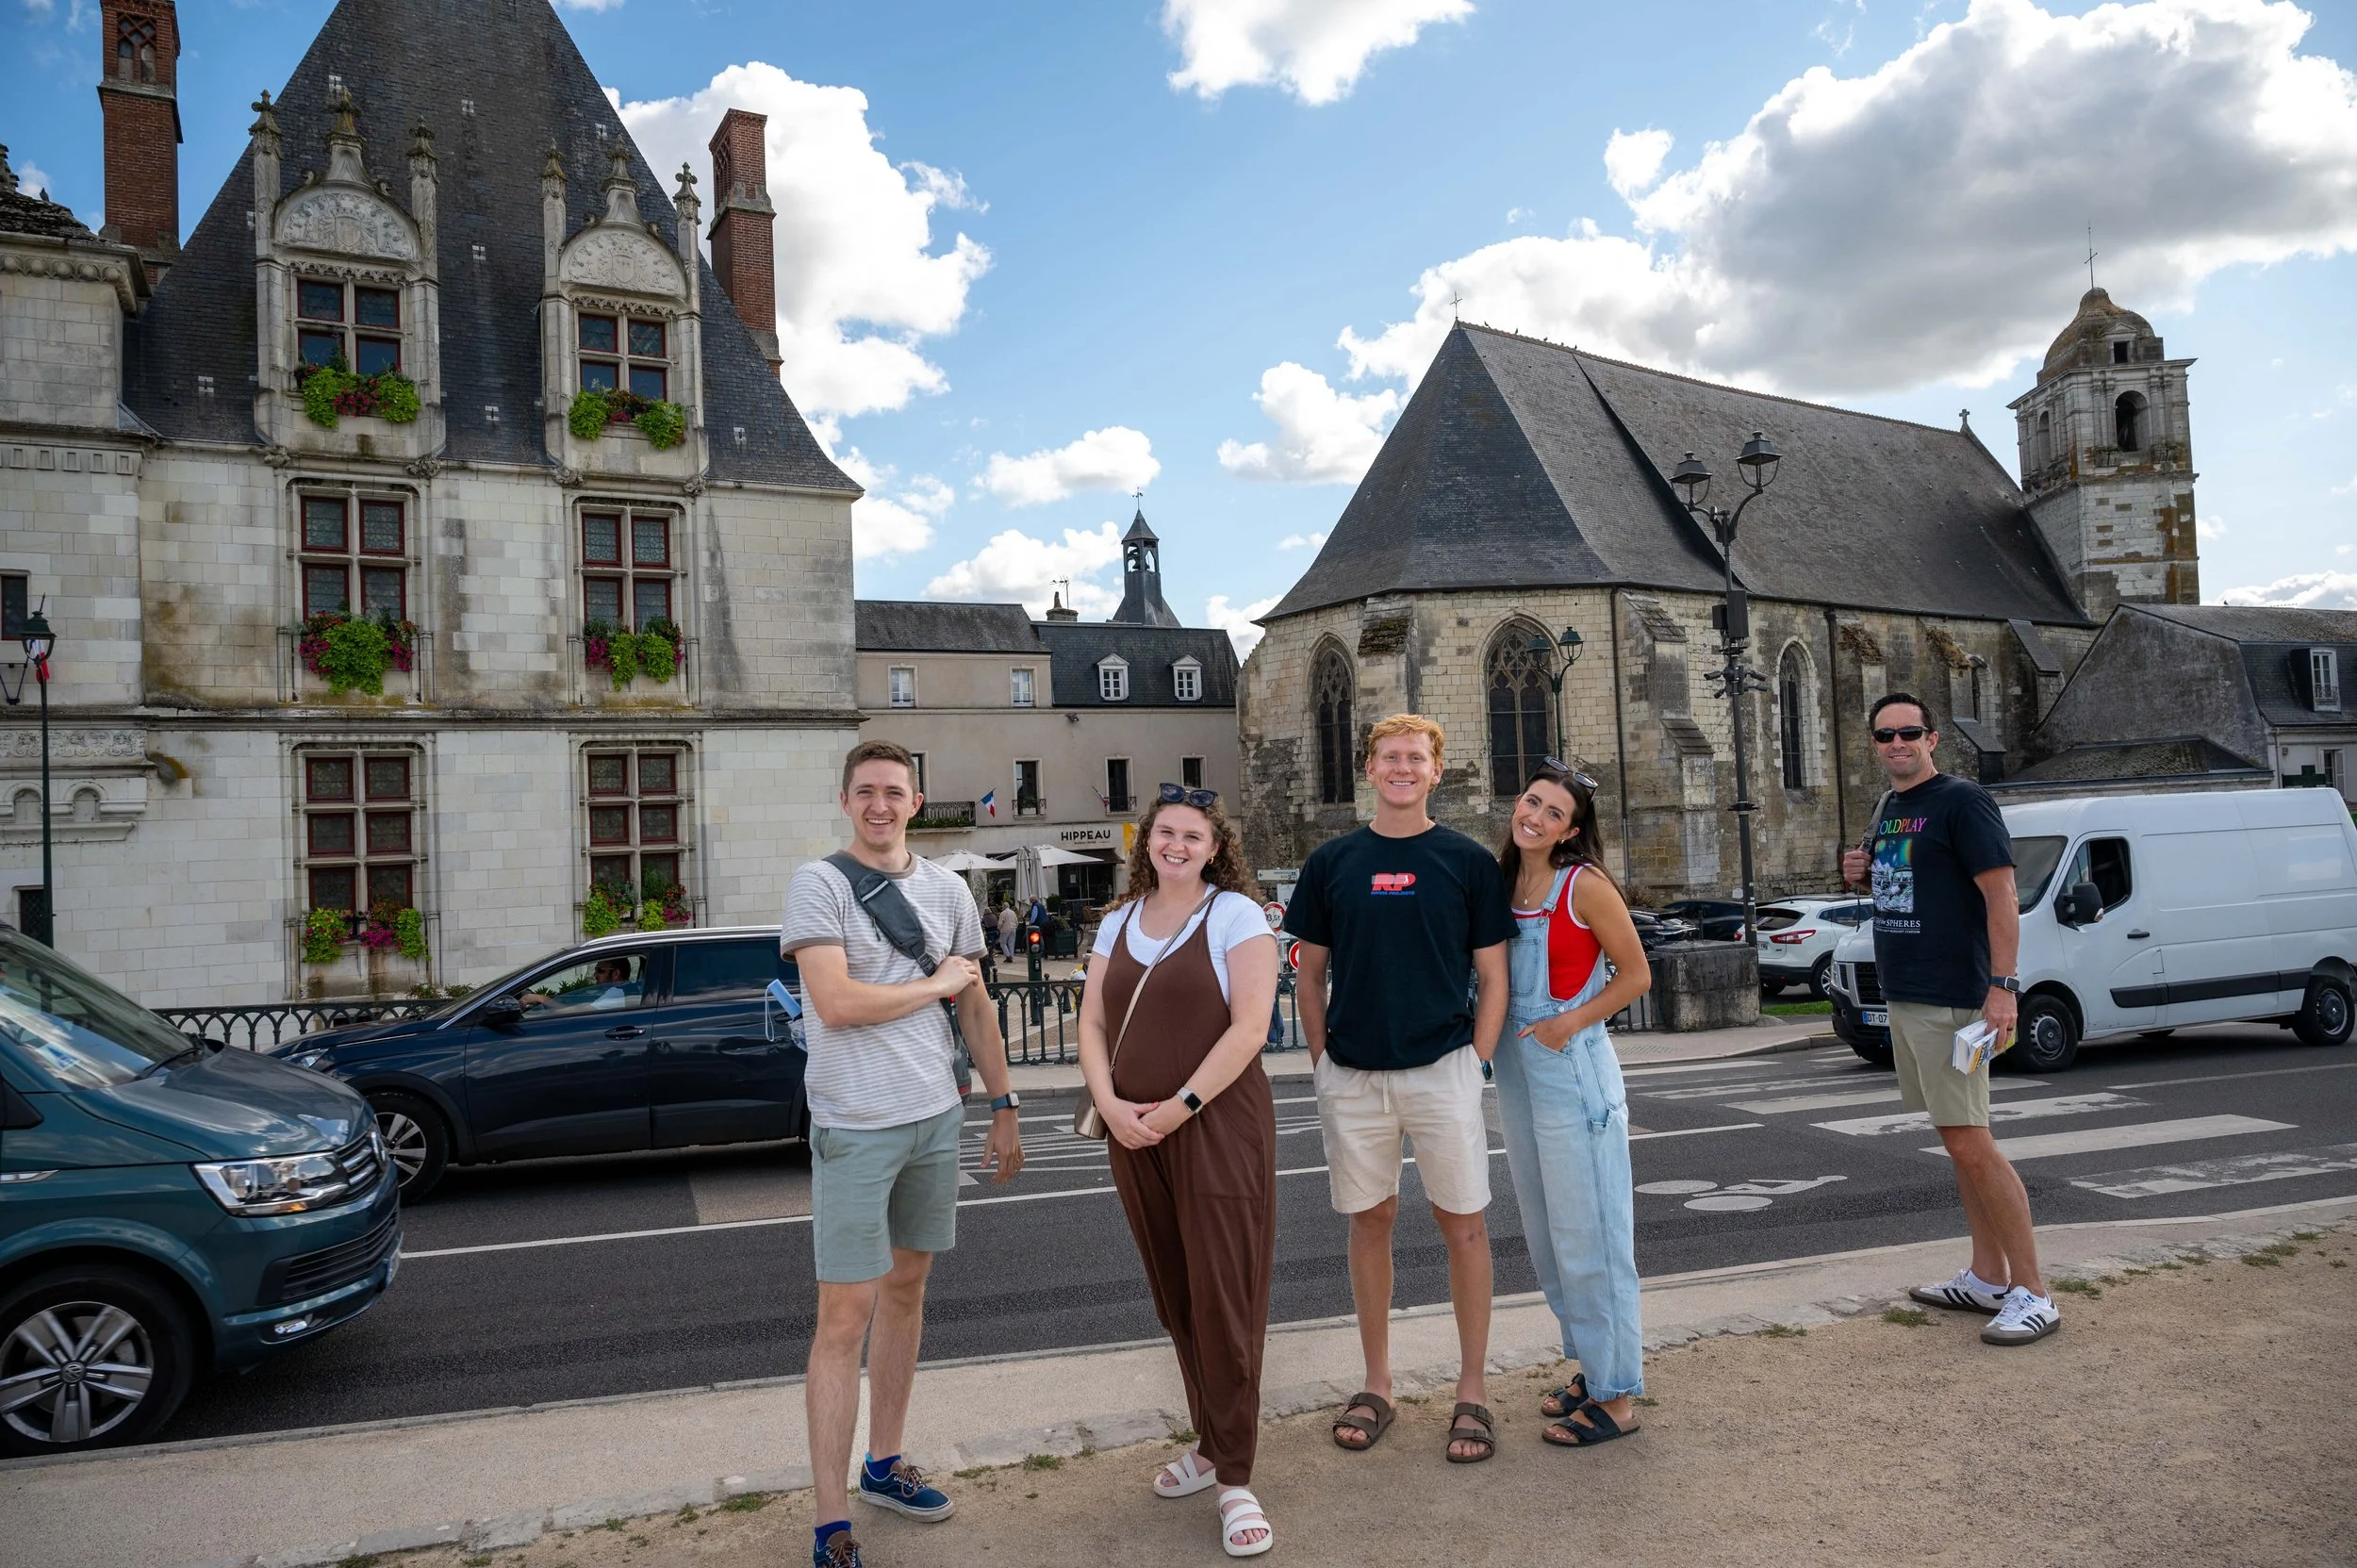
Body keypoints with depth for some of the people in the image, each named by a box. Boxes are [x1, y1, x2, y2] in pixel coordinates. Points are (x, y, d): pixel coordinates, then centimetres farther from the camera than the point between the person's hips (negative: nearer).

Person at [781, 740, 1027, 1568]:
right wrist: (937, 983, -8)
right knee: (844, 1317, -3)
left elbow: (977, 1010, 13)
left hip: (935, 1119, 6)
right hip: (854, 1127, -5)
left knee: (906, 1288, 16)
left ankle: (884, 1464, 32)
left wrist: (1004, 1108, 11)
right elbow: (835, 1003, -19)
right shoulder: (819, 884, -8)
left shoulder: (947, 890, 8)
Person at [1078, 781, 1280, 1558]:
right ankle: (1210, 1442, 30)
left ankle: (1235, 1479, 8)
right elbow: (1092, 1024, 8)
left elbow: (1250, 1026, -14)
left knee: (1224, 1300, -2)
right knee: (1175, 1298, 14)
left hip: (1218, 1129, -5)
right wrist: (1110, 1105, -8)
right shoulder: (1119, 922, 11)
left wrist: (1181, 1106, -16)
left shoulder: (1235, 915, -6)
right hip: (1136, 1136, 6)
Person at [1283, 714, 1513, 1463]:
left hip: (1442, 1070, -1)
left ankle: (1471, 1393, 16)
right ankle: (1376, 1386, 23)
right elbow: (1310, 974, 9)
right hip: (1351, 1077, 2)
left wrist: (1475, 1065, -4)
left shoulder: (1468, 861, 1)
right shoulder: (1332, 861, 5)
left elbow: (1493, 977, 3)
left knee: (1463, 1226, 3)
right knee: (1370, 1220, 11)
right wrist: (1321, 1062, 3)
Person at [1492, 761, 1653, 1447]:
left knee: (1588, 1236, -1)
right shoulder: (1500, 881, 6)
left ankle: (1616, 1394, 11)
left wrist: (1573, 1020, -18)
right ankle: (1592, 1367, 29)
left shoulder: (1585, 885, -12)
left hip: (1573, 1069, -7)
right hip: (1514, 1071, 7)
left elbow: (1636, 974, -7)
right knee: (1546, 1235, 15)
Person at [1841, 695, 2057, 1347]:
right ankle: (1987, 1278, 21)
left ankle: (2032, 1293, -1)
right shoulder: (1887, 809, 15)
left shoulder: (1960, 799, -10)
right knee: (1959, 1140, 13)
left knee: (1969, 1143, -9)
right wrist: (1862, 874, 5)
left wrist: (2003, 987, -24)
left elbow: (2001, 894, -16)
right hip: (1902, 997, 9)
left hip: (1950, 999, -9)